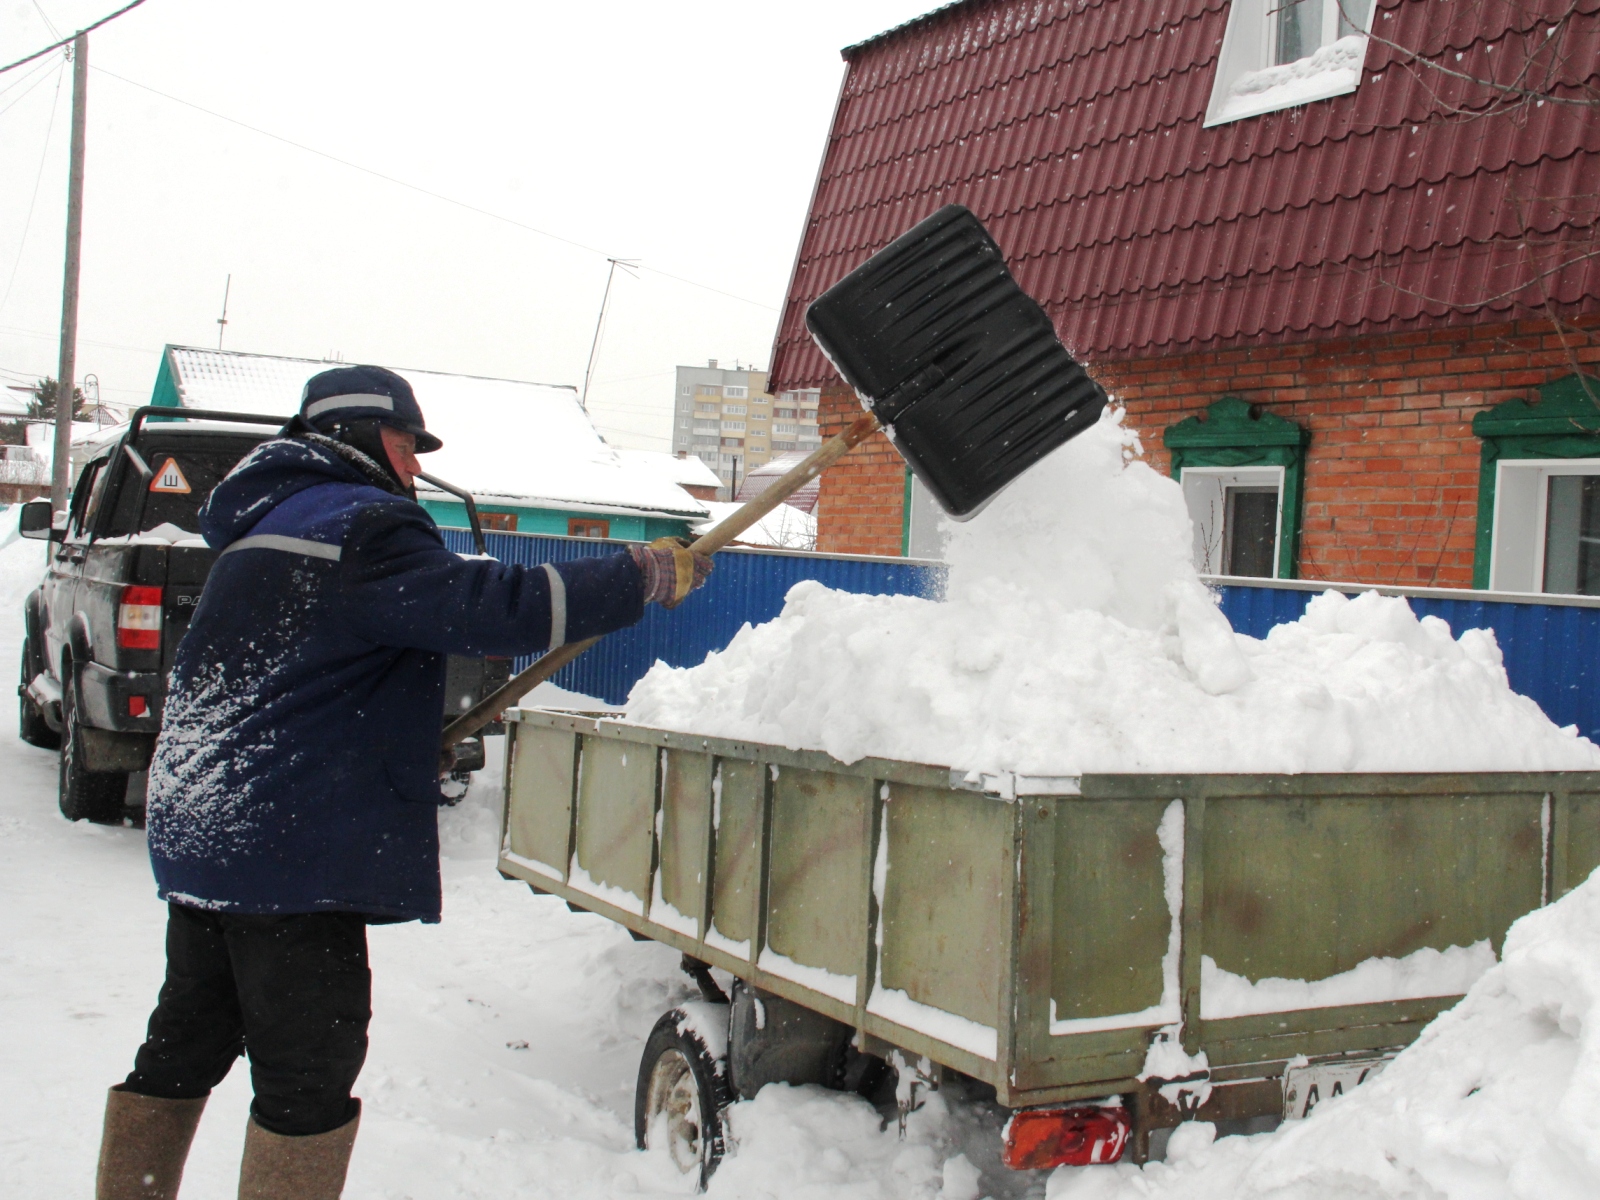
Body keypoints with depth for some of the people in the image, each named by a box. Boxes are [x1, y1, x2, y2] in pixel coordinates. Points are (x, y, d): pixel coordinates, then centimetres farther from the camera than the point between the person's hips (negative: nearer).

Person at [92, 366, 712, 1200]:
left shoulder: (266, 520, 19)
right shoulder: (358, 523, -13)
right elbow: (495, 607, -22)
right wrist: (646, 574, -14)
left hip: (202, 834, 10)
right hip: (288, 850, -10)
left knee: (184, 1048, 18)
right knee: (309, 1070, -1)